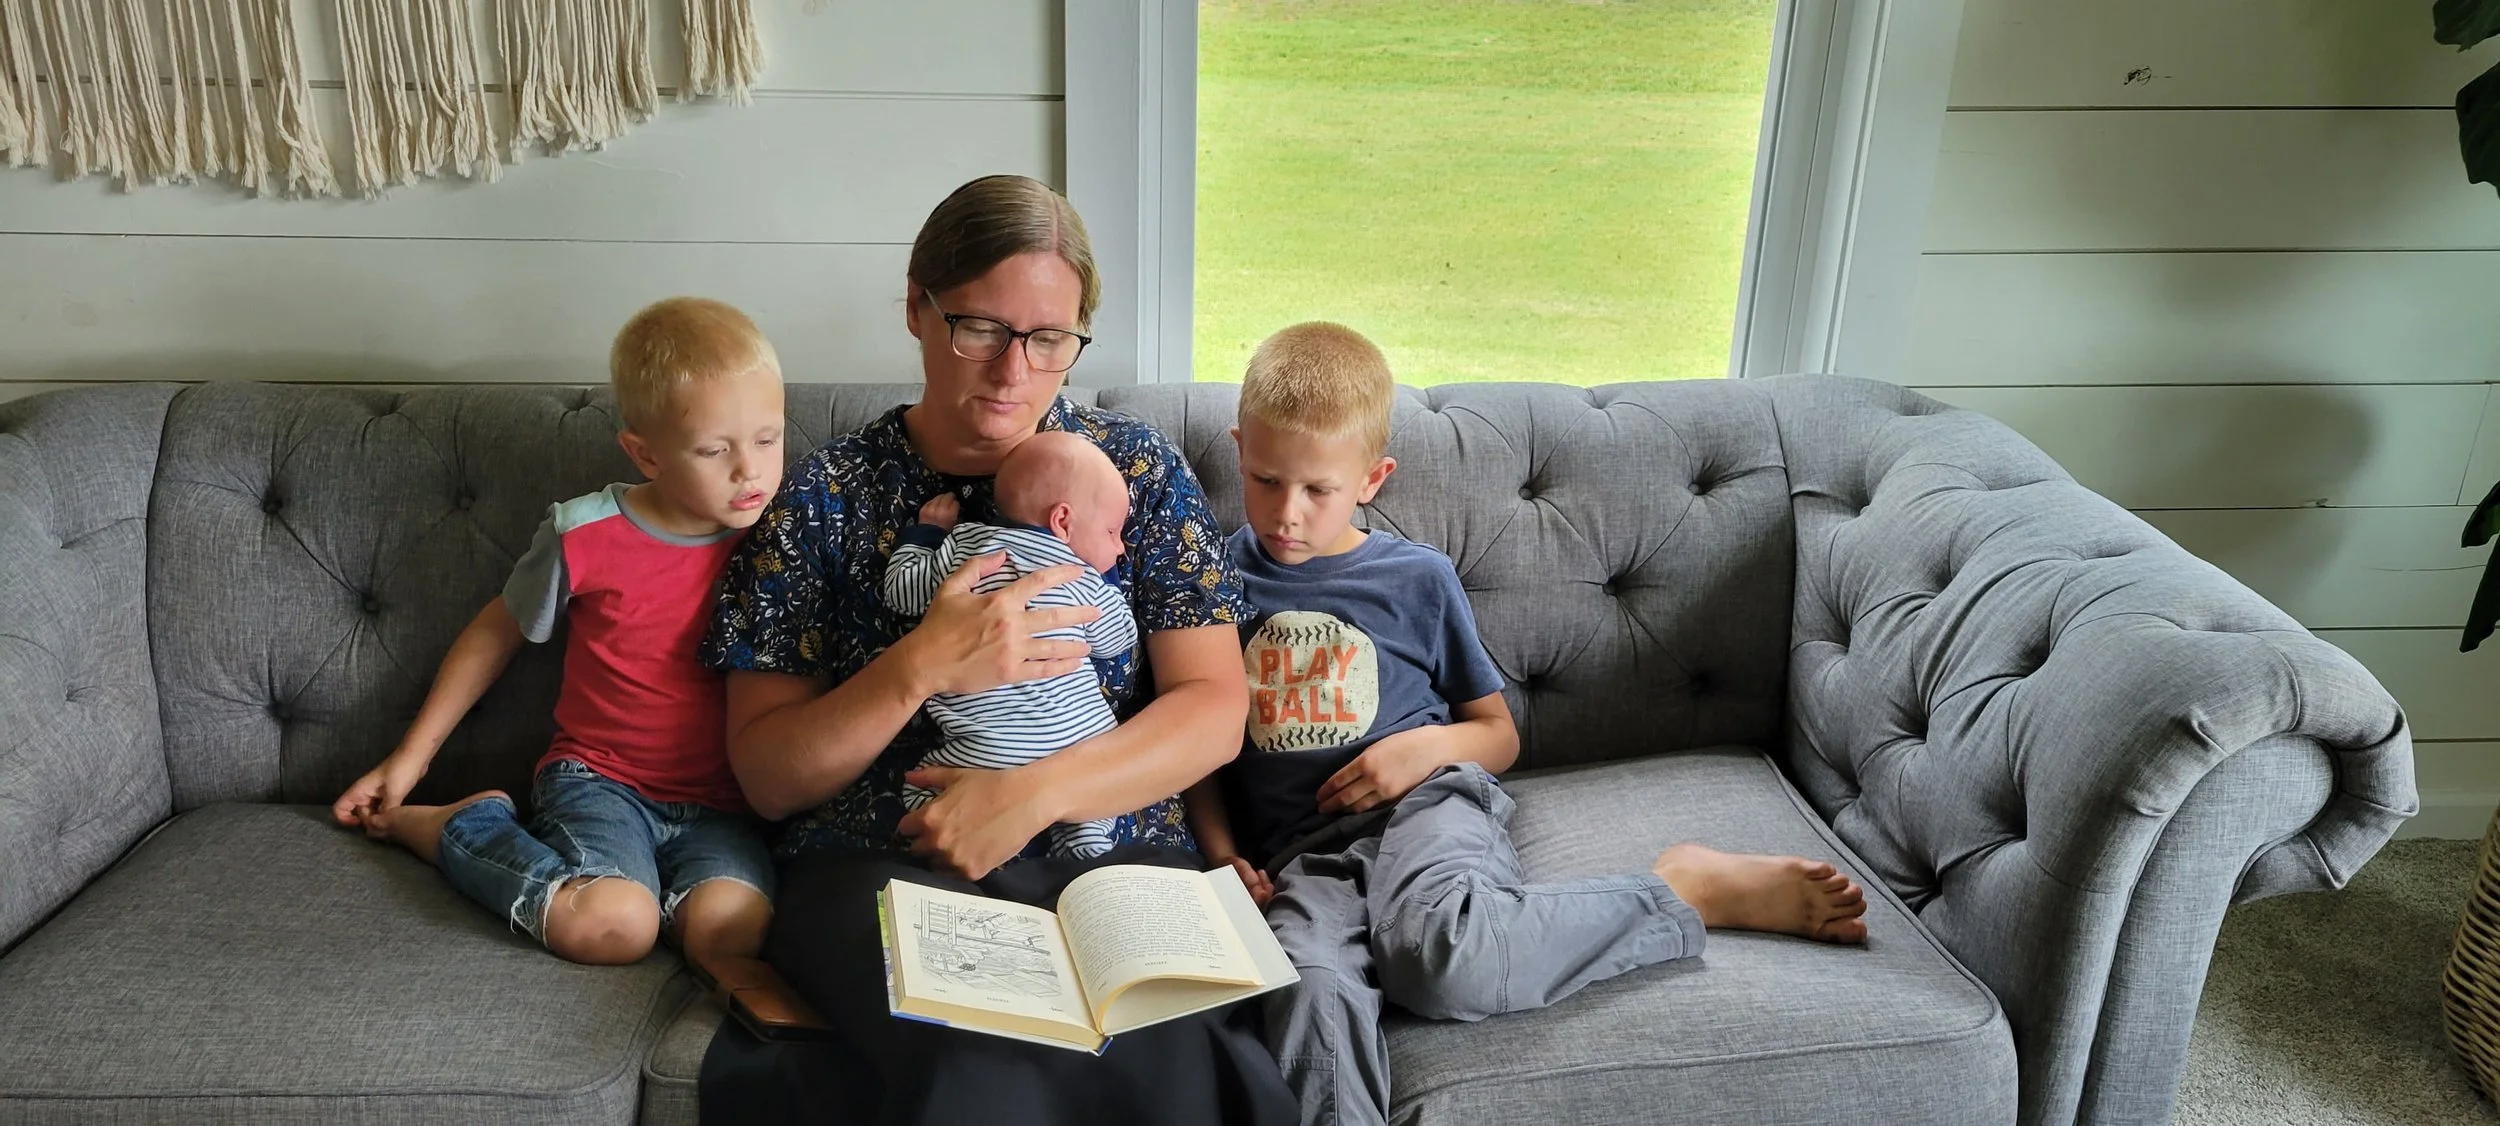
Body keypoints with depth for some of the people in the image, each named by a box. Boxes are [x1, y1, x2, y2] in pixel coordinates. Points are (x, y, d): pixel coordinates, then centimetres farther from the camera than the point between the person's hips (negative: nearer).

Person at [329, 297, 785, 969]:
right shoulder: (585, 536, -6)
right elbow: (497, 634, 10)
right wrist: (410, 757, 15)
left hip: (719, 804, 1)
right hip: (598, 779, -1)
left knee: (731, 927, -30)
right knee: (609, 927, -29)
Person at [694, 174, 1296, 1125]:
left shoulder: (1137, 467, 8)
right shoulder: (823, 497, 5)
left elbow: (1214, 710, 1)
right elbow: (766, 779, 1)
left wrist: (1032, 795, -14)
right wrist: (920, 670, -17)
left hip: (1114, 858, 2)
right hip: (874, 868, -2)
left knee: (1165, 1047, -33)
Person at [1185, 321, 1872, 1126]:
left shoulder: (1417, 579, 9)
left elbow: (1500, 733, 18)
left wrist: (1432, 743, -4)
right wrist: (1221, 852, -1)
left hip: (1425, 801, 0)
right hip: (1300, 848, 1)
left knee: (1441, 956, -38)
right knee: (1313, 996, -38)